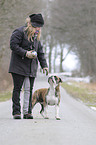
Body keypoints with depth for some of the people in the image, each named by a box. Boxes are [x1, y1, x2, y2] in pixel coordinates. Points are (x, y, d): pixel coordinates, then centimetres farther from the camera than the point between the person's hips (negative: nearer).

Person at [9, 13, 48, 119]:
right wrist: (25, 53, -19)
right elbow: (13, 45, -13)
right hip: (19, 66, -6)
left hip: (32, 68, 6)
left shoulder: (37, 36, 18)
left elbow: (40, 52, 21)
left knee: (29, 90, 2)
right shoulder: (19, 32, -5)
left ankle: (27, 112, 5)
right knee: (17, 89, -4)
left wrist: (44, 65, 13)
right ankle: (16, 111, -2)